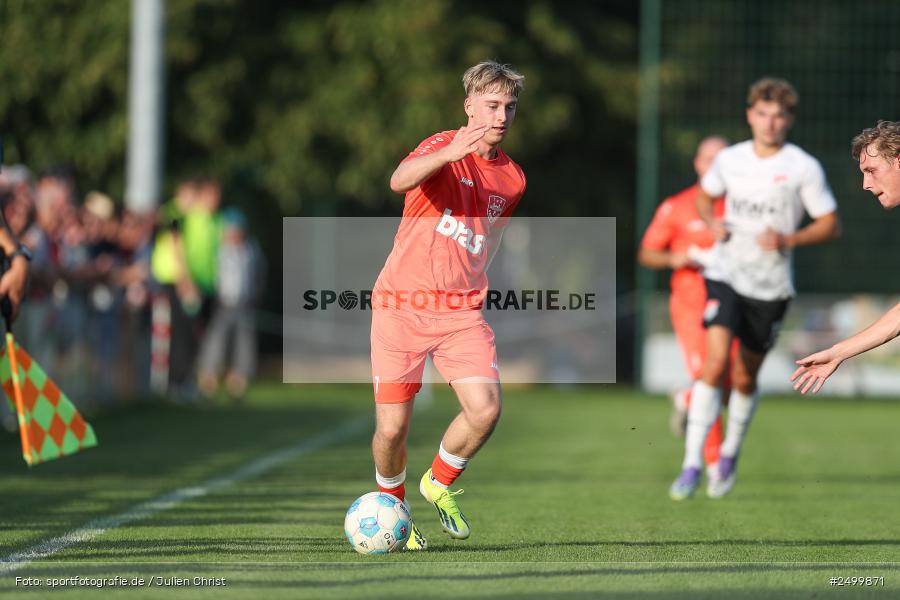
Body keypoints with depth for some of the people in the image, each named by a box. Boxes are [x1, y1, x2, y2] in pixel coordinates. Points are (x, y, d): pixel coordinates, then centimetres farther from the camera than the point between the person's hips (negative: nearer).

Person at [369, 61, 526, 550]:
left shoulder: (512, 179, 9)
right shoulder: (443, 148, -10)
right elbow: (400, 181, -33)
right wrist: (451, 152, -50)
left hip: (461, 313, 4)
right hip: (400, 307, -4)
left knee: (485, 409, -17)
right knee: (392, 427, -6)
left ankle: (439, 483, 12)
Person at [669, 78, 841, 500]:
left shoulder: (804, 168, -7)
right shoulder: (730, 160, 1)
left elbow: (831, 226, -2)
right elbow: (704, 196, 20)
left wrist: (789, 240, -19)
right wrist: (711, 222, -2)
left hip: (771, 286, 0)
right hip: (726, 275, 0)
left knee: (745, 378, 10)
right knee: (716, 362, -18)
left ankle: (730, 455, 36)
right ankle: (691, 465, -19)